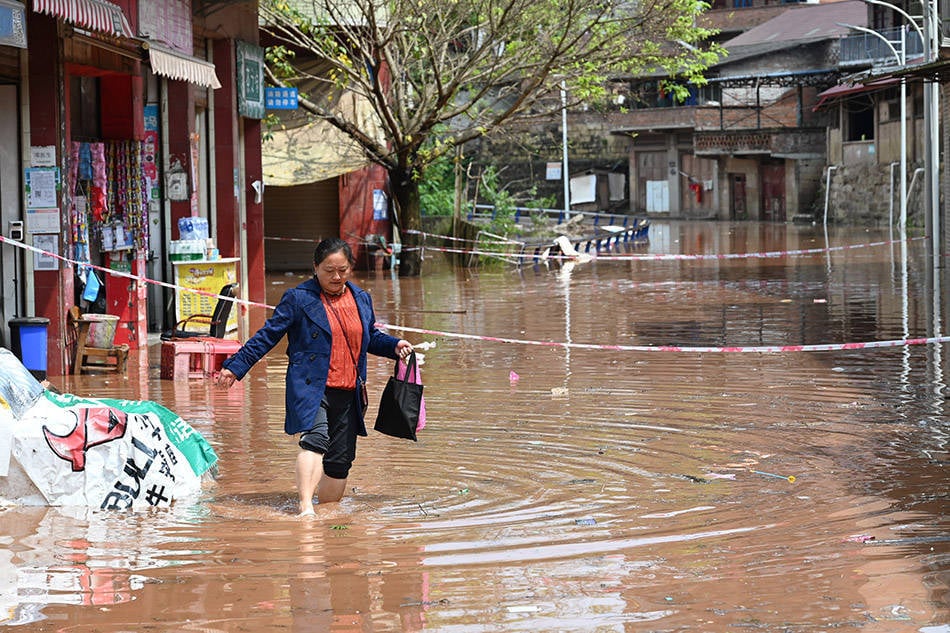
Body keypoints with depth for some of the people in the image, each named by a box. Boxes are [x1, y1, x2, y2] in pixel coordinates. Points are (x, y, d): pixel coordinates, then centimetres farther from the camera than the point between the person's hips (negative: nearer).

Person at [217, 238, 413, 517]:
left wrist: (394, 346, 9)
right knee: (315, 440, -27)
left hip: (348, 393, 6)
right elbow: (267, 336, 1)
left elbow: (371, 337, 29)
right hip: (310, 389, -6)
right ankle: (305, 507, -35)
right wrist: (235, 367, -4)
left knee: (341, 459, 7)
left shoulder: (361, 299, 14)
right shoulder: (298, 298, -1)